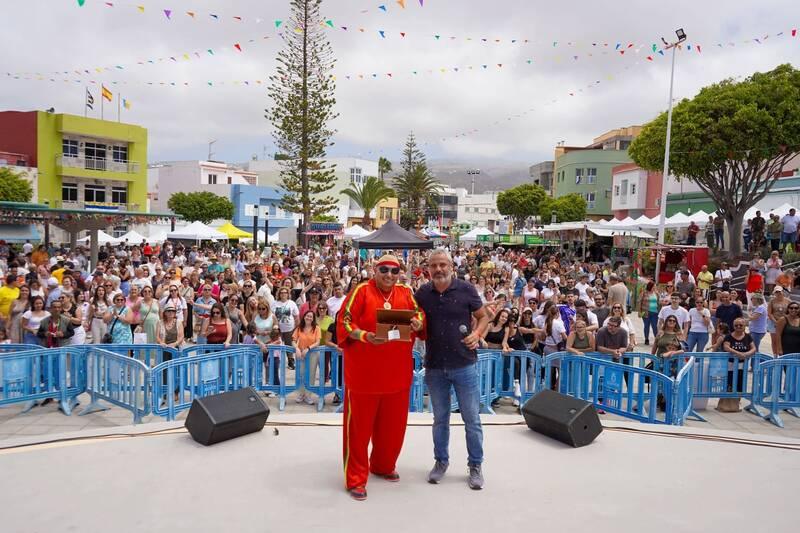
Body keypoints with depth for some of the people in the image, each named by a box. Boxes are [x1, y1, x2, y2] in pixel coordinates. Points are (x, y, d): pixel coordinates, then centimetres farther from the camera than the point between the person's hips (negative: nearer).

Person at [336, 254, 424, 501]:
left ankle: (384, 465, 37)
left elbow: (419, 316, 9)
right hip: (364, 371, -5)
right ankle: (356, 479, 15)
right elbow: (344, 321, -10)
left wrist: (418, 325, -15)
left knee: (393, 424, 16)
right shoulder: (362, 291, -7)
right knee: (360, 424, 3)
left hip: (397, 372, 5)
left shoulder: (406, 293, 7)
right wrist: (364, 336, -27)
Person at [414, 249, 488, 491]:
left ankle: (475, 465, 24)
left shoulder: (466, 289, -7)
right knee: (440, 418, 16)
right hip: (434, 367, 2)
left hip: (464, 365, -2)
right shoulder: (422, 293, -1)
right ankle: (441, 461, 33)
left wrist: (476, 334, -13)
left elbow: (483, 316, 5)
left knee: (471, 418, 7)